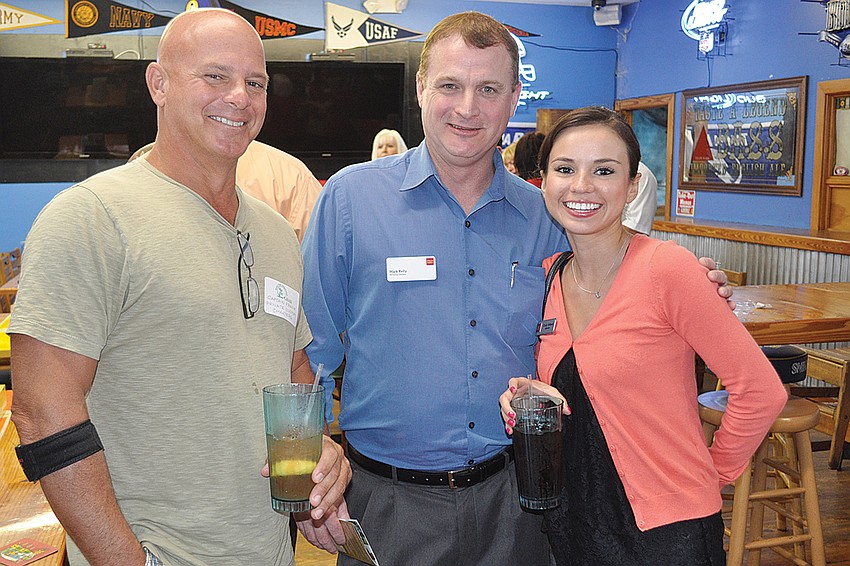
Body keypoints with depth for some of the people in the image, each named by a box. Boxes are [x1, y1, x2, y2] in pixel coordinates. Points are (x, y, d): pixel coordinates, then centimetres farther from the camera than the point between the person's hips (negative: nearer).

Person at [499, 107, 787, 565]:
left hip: (667, 529, -6)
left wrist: (713, 473, -4)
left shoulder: (666, 268, -19)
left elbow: (760, 390, -14)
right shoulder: (547, 275, -1)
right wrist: (529, 397, -6)